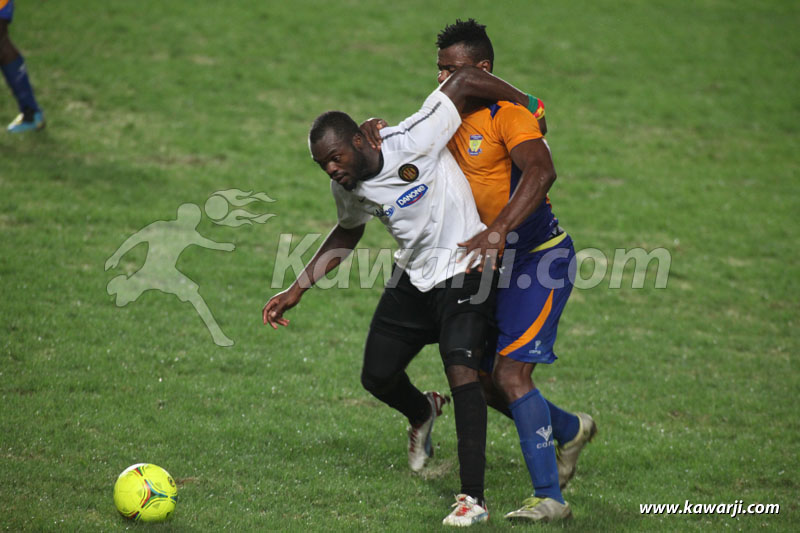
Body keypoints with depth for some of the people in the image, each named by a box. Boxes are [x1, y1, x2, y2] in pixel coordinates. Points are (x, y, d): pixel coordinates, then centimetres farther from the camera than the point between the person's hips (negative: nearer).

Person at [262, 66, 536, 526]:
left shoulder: (412, 142, -27)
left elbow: (466, 80, -22)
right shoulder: (349, 188, -5)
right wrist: (298, 289, 12)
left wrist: (528, 109, -15)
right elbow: (347, 235, 16)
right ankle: (423, 412, 48)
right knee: (377, 376, 10)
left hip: (464, 269, -7)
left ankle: (474, 498, -20)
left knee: (462, 370, -22)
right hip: (413, 277, 7)